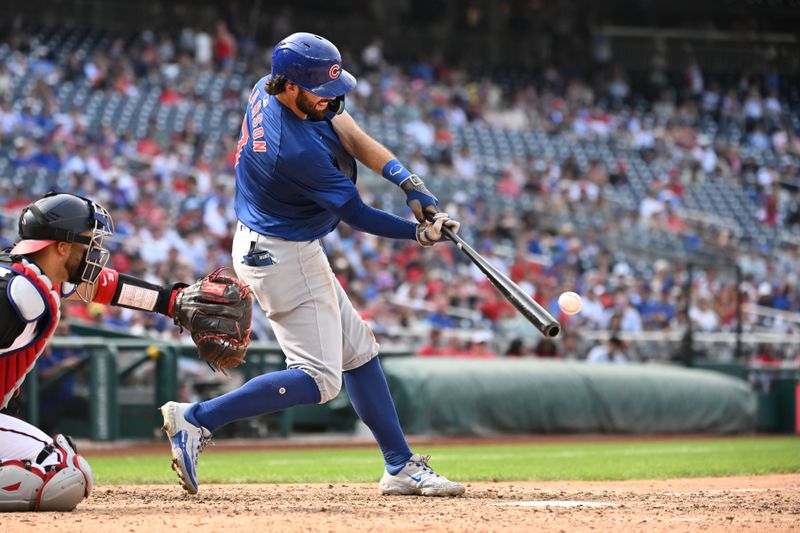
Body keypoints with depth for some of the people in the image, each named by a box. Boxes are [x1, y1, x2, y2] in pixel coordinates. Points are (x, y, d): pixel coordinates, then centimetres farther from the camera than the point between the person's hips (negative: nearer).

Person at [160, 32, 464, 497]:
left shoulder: (267, 90, -5)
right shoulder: (297, 150, -31)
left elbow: (350, 133, -3)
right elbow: (357, 215, -21)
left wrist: (408, 180, -14)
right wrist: (418, 234, -18)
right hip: (285, 258, -11)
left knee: (358, 349, 15)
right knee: (318, 379, -9)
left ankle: (401, 466, 21)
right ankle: (197, 420, -9)